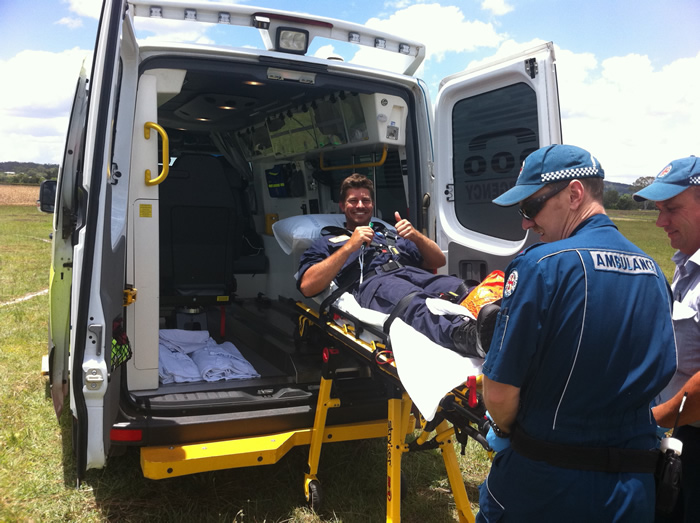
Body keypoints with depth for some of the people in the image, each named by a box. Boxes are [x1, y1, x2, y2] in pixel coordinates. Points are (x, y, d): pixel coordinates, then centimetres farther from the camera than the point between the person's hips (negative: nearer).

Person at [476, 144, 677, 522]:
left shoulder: (541, 265, -19)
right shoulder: (652, 272, 3)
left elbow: (499, 392, -19)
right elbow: (660, 374, 11)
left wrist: (505, 428, 2)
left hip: (547, 489, -5)